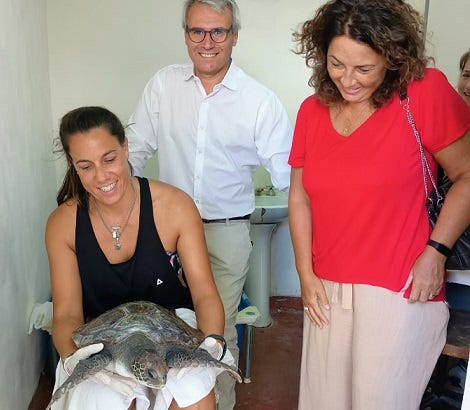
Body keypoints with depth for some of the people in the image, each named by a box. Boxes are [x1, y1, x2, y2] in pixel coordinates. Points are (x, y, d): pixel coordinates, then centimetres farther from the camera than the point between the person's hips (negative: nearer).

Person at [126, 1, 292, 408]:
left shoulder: (261, 101, -9)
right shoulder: (163, 84, -2)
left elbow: (287, 173, -7)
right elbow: (136, 148, 6)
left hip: (227, 232, -2)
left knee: (220, 329, 10)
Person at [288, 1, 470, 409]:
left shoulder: (425, 92, -10)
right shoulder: (312, 111, 4)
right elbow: (299, 197, 8)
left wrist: (436, 251, -12)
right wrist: (306, 274, 3)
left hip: (399, 294, -4)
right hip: (328, 293, 5)